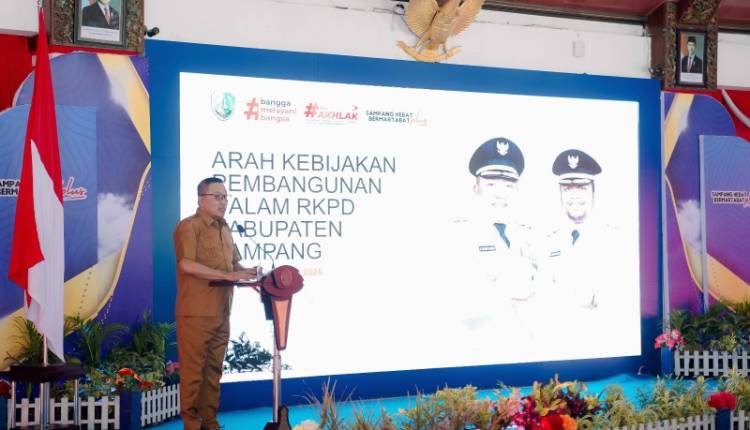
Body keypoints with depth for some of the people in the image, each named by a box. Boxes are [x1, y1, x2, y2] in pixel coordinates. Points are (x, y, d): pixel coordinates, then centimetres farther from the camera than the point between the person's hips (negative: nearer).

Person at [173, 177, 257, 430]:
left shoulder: (224, 228, 16)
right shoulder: (189, 227, -9)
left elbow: (234, 263, 22)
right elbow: (187, 264, -22)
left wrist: (247, 273, -1)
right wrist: (228, 275, -23)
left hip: (221, 312, 8)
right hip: (196, 313, -8)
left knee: (214, 368, 12)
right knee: (193, 369, -1)